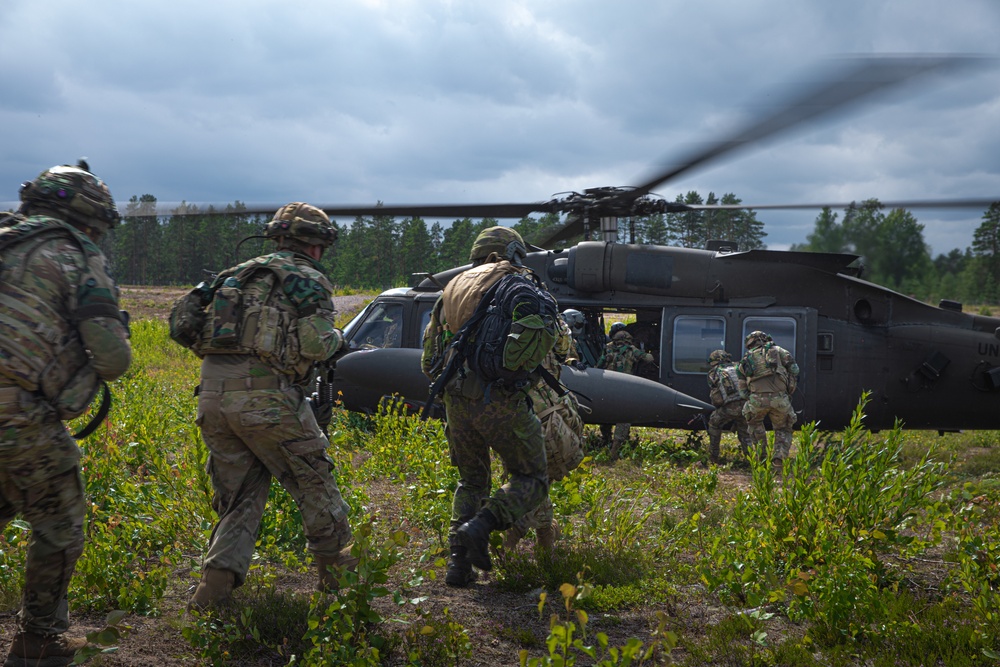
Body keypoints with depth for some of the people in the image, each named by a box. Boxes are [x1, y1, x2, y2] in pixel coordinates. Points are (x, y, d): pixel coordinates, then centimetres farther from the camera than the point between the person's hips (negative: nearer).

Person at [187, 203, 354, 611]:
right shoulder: (308, 280, 2)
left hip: (213, 397, 6)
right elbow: (313, 345, -12)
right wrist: (335, 338, 10)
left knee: (241, 496, 16)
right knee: (313, 484, 13)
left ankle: (215, 585, 4)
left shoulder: (237, 274, 22)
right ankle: (337, 569, 26)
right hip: (266, 399, -6)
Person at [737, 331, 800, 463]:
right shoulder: (777, 350, 18)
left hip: (757, 399, 1)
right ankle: (779, 455, 1)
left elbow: (742, 389, 20)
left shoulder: (746, 360, 23)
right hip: (779, 398, -1)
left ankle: (761, 455, 25)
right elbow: (794, 369, 9)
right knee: (783, 430, 20)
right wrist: (790, 391, 17)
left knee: (755, 423, 31)